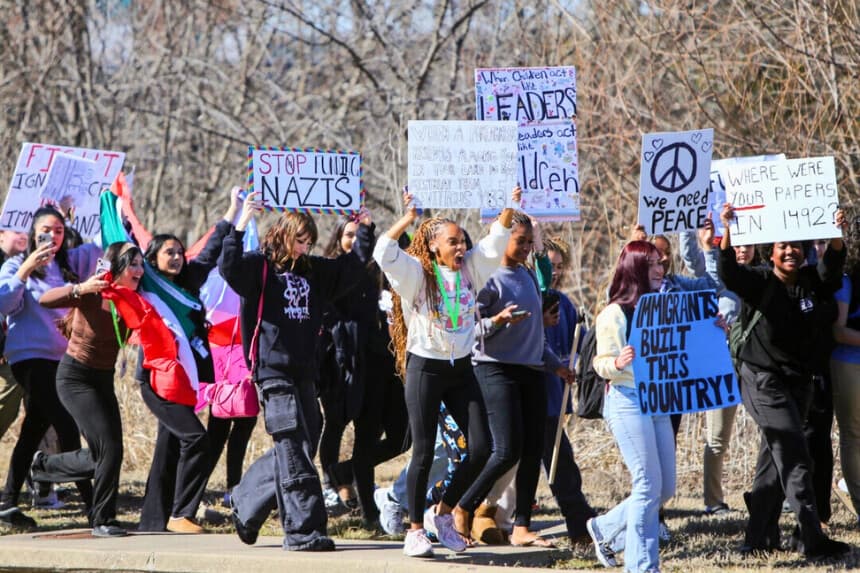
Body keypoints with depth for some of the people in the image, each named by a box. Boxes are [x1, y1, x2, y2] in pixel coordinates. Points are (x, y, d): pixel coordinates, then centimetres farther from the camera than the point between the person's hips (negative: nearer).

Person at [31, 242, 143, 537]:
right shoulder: (93, 294, -17)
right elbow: (45, 300, -29)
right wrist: (79, 290, -43)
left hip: (103, 379, 7)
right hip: (75, 377, -7)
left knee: (103, 458, 6)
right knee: (109, 447, -16)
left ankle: (44, 465, 31)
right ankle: (103, 520, -4)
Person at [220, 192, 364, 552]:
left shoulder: (313, 271, 16)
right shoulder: (260, 267, -4)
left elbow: (351, 267, 24)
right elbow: (229, 267, -22)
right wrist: (241, 223, -28)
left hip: (304, 371, 7)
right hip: (273, 370, -7)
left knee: (298, 449, 11)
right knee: (294, 454, -10)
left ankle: (246, 503, 30)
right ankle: (303, 530, -10)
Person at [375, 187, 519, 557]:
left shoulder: (470, 268, 7)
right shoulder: (417, 274, -7)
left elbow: (495, 242, 8)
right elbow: (384, 254, -21)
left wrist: (509, 209, -7)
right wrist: (408, 219, -28)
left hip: (461, 369, 5)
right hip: (425, 368, -5)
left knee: (480, 447, -1)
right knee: (424, 453, -2)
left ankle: (447, 510, 17)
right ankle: (415, 530, 7)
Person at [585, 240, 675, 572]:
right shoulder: (614, 314, -6)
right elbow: (601, 363, -7)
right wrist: (617, 363, -29)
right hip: (628, 401, -7)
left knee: (666, 487, 8)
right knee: (649, 485, -9)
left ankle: (605, 528, 26)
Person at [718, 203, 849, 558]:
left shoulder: (811, 282, 5)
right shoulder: (760, 283, -8)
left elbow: (831, 269, -11)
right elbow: (728, 273, -22)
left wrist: (836, 235, -27)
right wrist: (727, 232, -35)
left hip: (799, 382, 6)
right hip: (765, 382, -6)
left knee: (774, 462, 12)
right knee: (795, 461, -12)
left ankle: (760, 537, 19)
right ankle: (810, 539, -13)